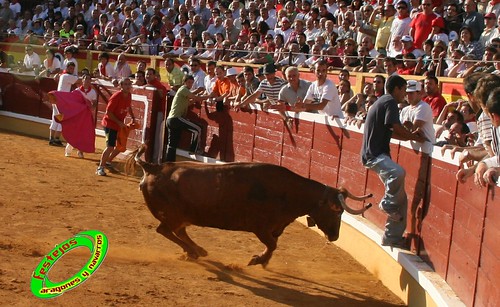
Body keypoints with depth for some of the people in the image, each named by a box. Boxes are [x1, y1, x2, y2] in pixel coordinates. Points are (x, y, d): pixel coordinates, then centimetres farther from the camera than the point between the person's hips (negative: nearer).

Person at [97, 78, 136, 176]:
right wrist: (119, 122, -22)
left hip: (120, 125, 8)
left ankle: (108, 161, 36)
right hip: (110, 123, -8)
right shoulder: (116, 97, -23)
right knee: (110, 147, -17)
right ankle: (100, 167, -5)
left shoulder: (129, 95, 0)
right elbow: (108, 112, -21)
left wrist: (133, 118, 9)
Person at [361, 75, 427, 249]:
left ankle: (392, 238, 13)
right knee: (398, 173, -40)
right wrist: (416, 138, -5)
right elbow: (396, 127, -19)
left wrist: (410, 137, 16)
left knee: (400, 199, 8)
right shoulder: (390, 102, -8)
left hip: (378, 154, 11)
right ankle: (387, 203, -18)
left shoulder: (381, 102, 23)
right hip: (374, 155, -11)